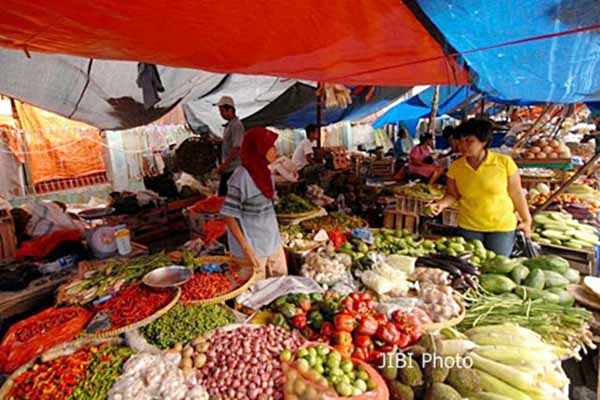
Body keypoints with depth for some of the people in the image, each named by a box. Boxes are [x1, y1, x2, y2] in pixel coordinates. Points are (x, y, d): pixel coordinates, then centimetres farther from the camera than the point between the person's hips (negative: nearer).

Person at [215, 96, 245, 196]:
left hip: (233, 169, -10)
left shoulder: (236, 125, -17)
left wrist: (224, 164, -23)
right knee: (222, 193, 15)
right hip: (228, 168, 10)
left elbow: (236, 148, -23)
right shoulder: (229, 124, 14)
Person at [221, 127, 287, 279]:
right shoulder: (241, 177, -21)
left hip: (273, 242, 7)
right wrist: (246, 248, -20)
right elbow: (229, 216, -19)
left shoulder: (265, 172, 2)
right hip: (253, 247, -7)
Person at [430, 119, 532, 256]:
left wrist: (526, 220, 2)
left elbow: (516, 193, -4)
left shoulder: (504, 162, -11)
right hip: (468, 228, 2)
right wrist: (442, 204, -16)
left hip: (502, 228, -1)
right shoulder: (455, 166, -6)